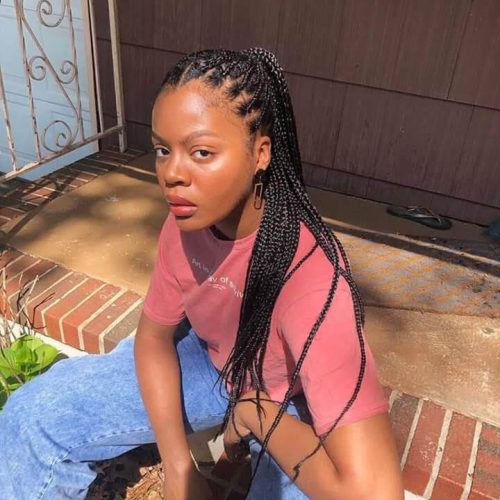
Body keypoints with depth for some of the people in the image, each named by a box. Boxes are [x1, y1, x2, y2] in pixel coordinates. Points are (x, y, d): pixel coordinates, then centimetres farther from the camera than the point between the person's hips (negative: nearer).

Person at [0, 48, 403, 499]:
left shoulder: (311, 276, -39)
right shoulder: (187, 222, -20)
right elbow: (154, 336, -5)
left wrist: (254, 411, -27)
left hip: (294, 410, -3)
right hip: (211, 359, 4)